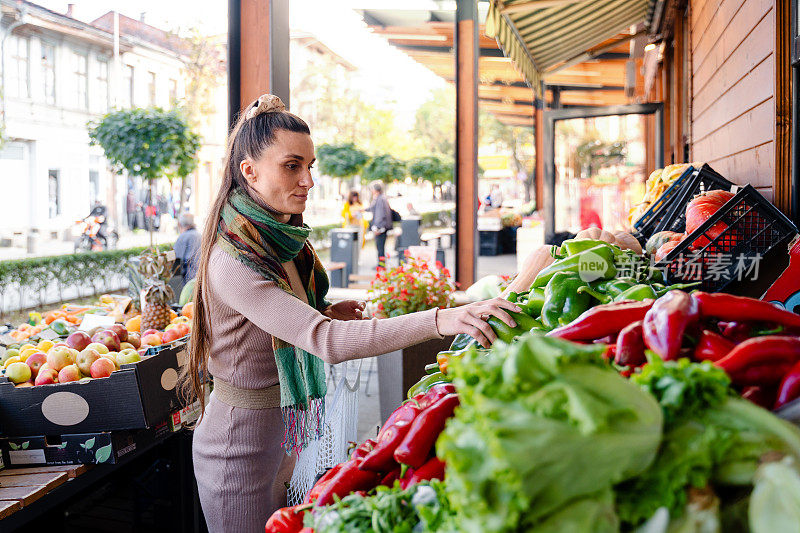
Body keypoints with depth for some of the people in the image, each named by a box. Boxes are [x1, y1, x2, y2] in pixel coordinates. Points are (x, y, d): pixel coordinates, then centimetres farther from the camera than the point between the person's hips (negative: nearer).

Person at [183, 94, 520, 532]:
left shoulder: (282, 240, 4)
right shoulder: (233, 262, -26)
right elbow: (327, 341, -36)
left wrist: (325, 314, -3)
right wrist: (442, 320, -44)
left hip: (282, 437, 8)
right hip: (242, 442, -8)